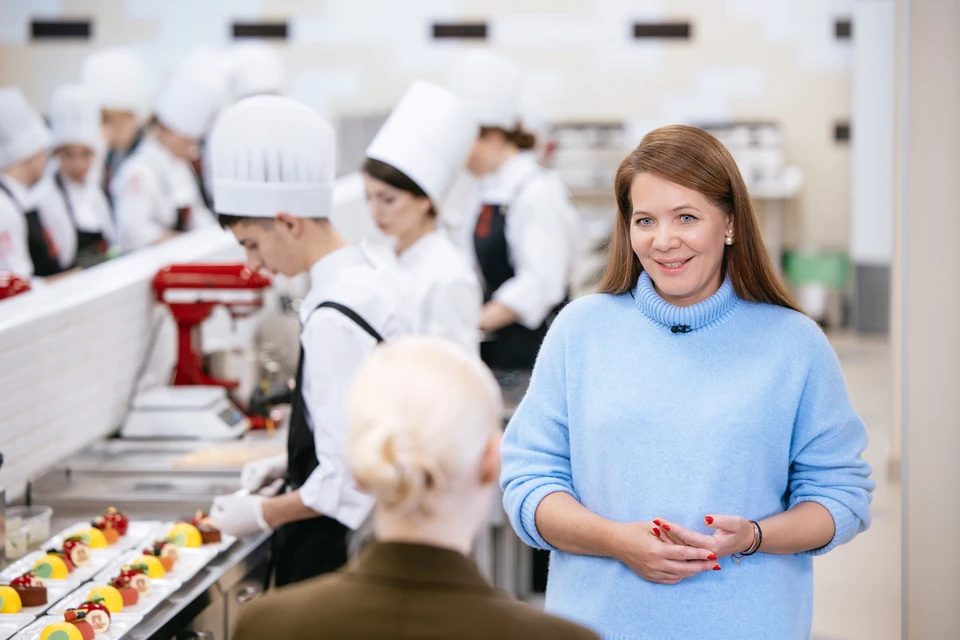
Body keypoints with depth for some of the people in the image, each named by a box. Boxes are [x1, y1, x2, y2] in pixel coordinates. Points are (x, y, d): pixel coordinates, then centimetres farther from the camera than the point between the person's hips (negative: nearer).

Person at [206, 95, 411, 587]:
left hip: (331, 547, -9)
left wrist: (263, 514, -11)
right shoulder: (371, 277, 6)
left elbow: (348, 479, -23)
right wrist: (289, 463, 15)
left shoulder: (333, 319, -24)